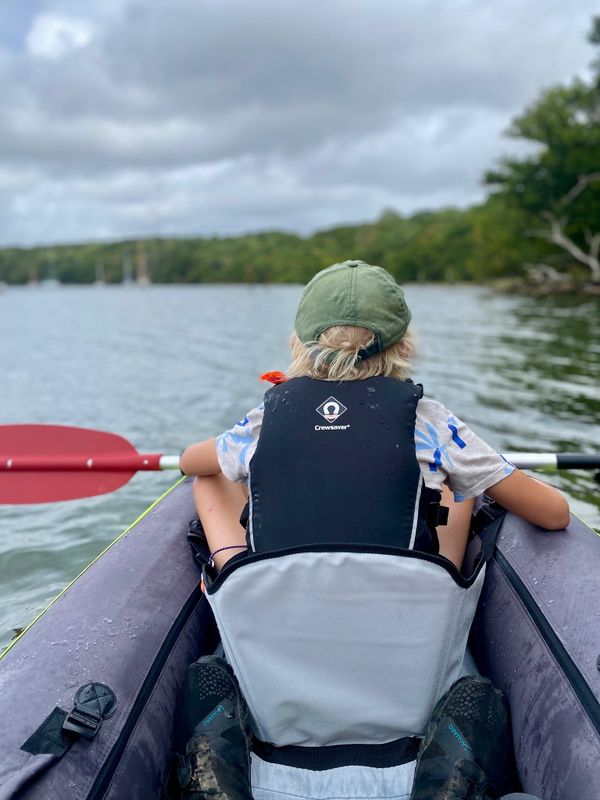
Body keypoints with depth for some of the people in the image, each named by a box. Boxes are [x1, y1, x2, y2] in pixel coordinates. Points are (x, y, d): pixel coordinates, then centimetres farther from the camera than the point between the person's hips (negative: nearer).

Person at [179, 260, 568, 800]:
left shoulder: (265, 421, 1)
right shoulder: (427, 421, -4)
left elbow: (189, 461, 24)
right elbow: (557, 514, 6)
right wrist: (513, 482, 28)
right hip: (407, 705, -1)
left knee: (214, 478, 17)